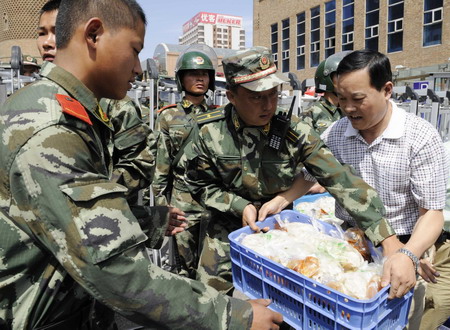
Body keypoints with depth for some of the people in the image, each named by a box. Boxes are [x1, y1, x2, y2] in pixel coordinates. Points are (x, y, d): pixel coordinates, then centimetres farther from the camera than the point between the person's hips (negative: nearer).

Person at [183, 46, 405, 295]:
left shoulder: (294, 131, -18)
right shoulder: (210, 133, -15)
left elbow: (341, 180, -23)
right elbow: (201, 186, -3)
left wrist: (389, 240, -29)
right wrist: (240, 206, -18)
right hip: (227, 234, 1)